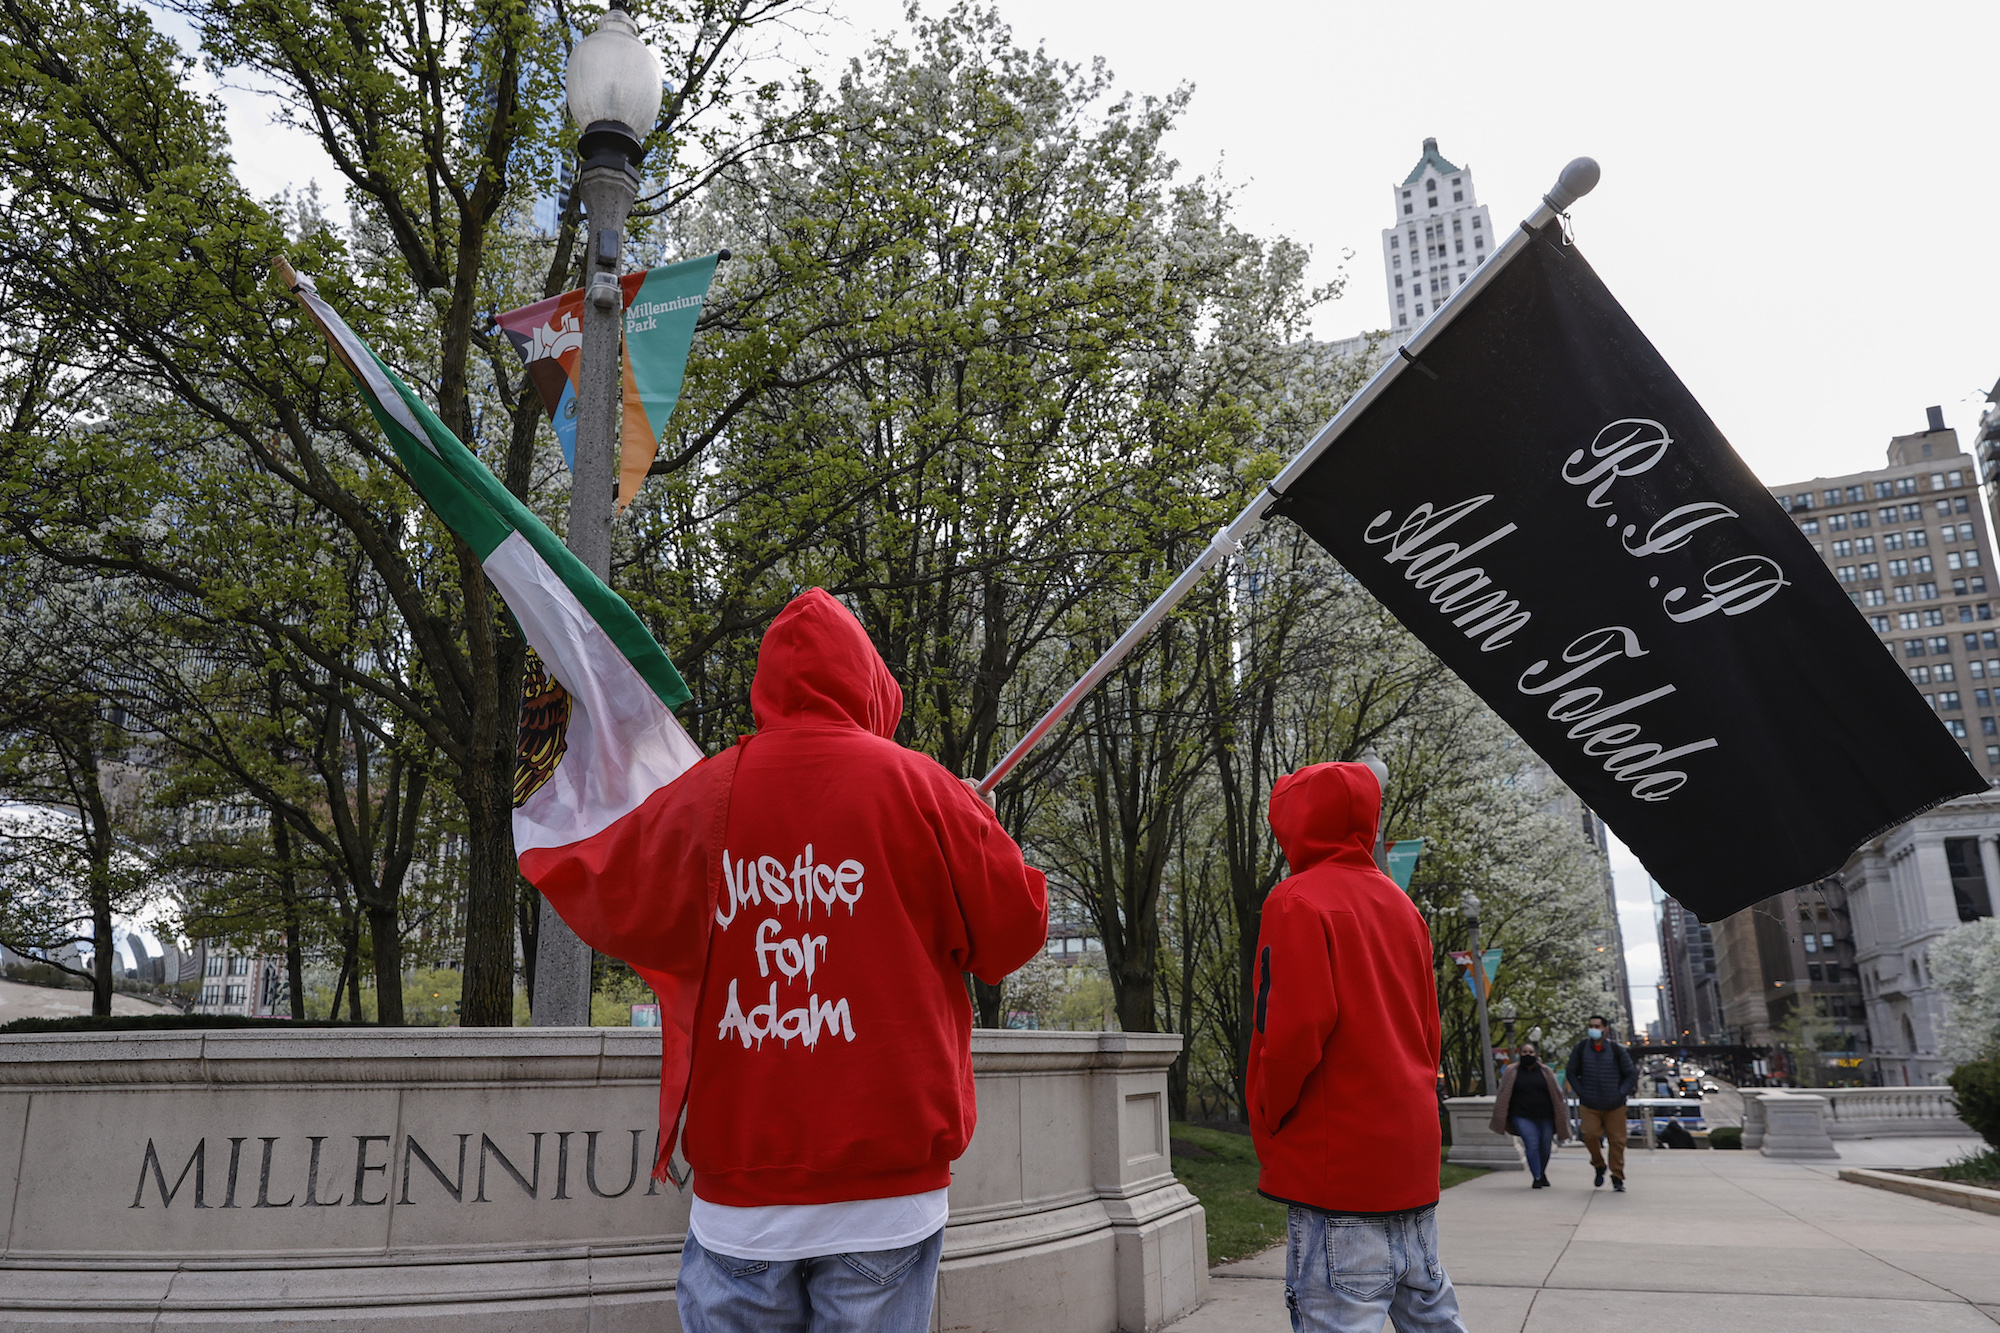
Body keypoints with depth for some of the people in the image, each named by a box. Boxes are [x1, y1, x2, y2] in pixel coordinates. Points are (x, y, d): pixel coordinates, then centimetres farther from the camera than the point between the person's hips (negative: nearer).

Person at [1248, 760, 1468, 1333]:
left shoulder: (1296, 902, -10)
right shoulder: (1401, 904, 14)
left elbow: (1293, 1029, -19)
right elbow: (1426, 1031, 16)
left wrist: (1269, 1125, -6)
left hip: (1337, 1160, -8)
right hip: (1413, 1154, 9)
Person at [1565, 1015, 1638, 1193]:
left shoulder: (1617, 1050, -2)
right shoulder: (1581, 1048, 1)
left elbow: (1631, 1074, 6)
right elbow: (1571, 1072, 11)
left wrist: (1620, 1094, -4)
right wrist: (1581, 1092, 2)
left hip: (1615, 1106, 0)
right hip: (1590, 1105, 0)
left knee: (1617, 1141, 1)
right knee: (1589, 1135, -15)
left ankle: (1617, 1178, 14)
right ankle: (1599, 1166, 11)